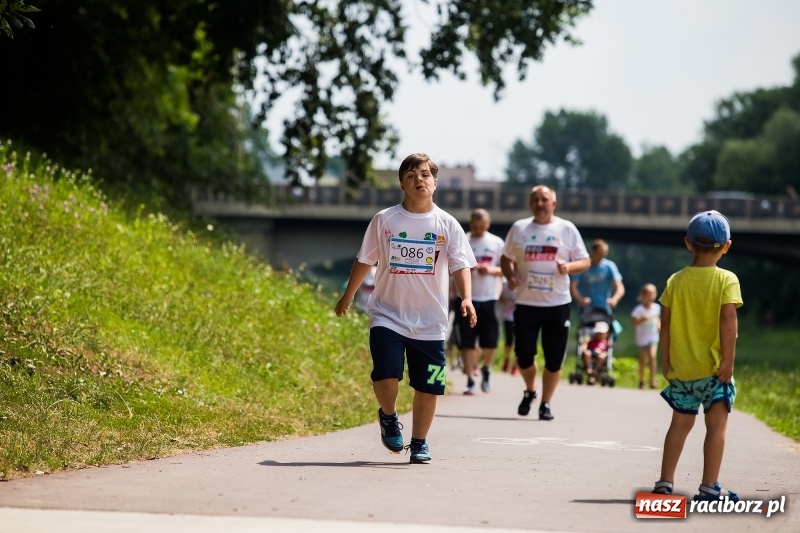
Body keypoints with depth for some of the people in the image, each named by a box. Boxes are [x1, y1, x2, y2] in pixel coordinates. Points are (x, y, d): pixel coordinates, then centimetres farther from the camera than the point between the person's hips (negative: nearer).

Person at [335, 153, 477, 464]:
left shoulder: (447, 225, 0)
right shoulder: (384, 220, 0)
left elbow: (460, 266, -4)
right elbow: (365, 261, 11)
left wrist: (466, 298, -21)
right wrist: (348, 296, 18)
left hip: (430, 322, 1)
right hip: (388, 316, -1)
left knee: (427, 387, 2)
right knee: (386, 377, -17)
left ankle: (419, 444, 21)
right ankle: (388, 416, 15)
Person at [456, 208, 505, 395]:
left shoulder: (497, 243, 5)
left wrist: (491, 270, -12)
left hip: (489, 298, 1)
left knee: (491, 341, 0)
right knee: (467, 342, -3)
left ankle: (486, 370, 28)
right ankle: (470, 380, 3)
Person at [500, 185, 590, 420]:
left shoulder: (567, 229, 2)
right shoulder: (519, 228, 5)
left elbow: (585, 261, 4)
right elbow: (506, 258, 13)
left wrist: (569, 266, -17)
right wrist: (510, 276, -7)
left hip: (557, 304, -1)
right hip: (526, 303, 1)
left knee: (554, 359, 1)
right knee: (524, 355, 0)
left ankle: (546, 403, 15)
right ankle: (530, 391, 28)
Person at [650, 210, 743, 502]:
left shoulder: (676, 281, 3)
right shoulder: (727, 280, -8)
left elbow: (665, 325, 3)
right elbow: (728, 321, -16)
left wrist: (666, 361, 10)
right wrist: (728, 360, -14)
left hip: (681, 368, 4)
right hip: (713, 367, -4)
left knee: (680, 423, 15)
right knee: (717, 424, -1)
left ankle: (665, 481, 16)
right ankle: (709, 486, -6)